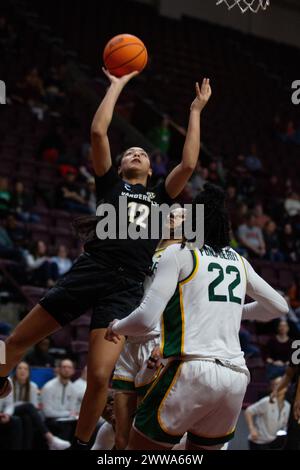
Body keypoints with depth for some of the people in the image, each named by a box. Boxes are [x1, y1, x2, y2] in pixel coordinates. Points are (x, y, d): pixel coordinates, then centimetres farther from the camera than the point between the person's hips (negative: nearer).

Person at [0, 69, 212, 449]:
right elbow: (98, 131, 9)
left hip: (126, 287, 0)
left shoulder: (160, 197, 24)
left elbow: (188, 164, 11)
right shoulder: (110, 184, 19)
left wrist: (195, 112, 17)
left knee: (100, 376, -13)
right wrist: (117, 85, 14)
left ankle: (80, 444, 10)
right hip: (90, 270, 0)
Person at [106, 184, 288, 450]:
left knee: (138, 448, 6)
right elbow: (280, 307, 30)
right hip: (237, 378, 6)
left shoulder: (179, 252, 2)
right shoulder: (239, 262, 17)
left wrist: (116, 327, 13)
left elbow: (146, 320, -8)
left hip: (193, 371, -6)